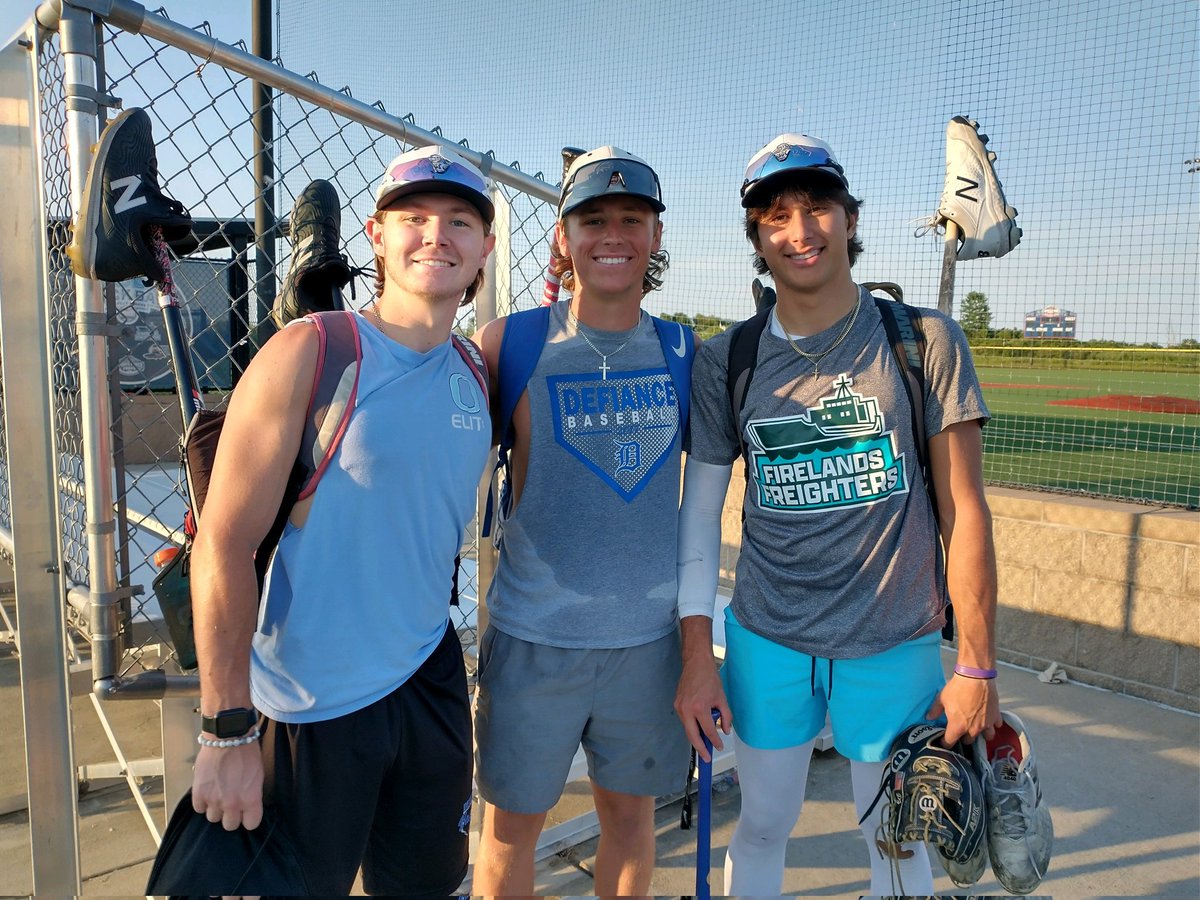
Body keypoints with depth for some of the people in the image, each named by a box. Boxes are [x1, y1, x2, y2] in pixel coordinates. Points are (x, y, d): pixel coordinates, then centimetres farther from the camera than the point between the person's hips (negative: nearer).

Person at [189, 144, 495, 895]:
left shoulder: (476, 375, 3)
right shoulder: (312, 352, -15)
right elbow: (224, 544, -17)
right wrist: (227, 730, -17)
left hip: (431, 683, 6)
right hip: (312, 706, -5)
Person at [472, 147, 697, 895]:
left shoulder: (686, 351, 2)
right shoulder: (509, 344, -6)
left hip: (652, 636, 3)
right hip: (533, 637, -2)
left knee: (631, 808, 19)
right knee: (513, 823, 13)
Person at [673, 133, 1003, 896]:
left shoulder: (926, 342, -7)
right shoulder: (725, 362, -2)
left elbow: (964, 510, -5)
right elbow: (701, 508, 1)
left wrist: (977, 664, -5)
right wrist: (696, 654, -1)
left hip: (896, 646, -1)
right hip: (765, 642, 1)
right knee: (763, 828, 17)